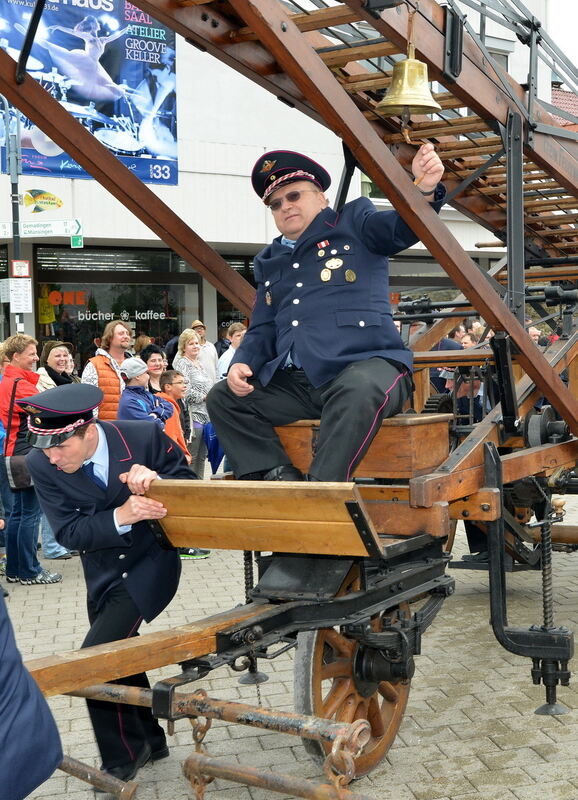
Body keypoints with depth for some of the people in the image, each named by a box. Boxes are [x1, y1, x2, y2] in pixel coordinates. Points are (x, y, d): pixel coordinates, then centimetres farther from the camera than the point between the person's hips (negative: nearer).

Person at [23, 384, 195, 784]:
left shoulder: (145, 437, -25)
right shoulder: (41, 464, -18)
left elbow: (187, 480, -10)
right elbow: (68, 532, -18)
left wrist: (155, 481, -33)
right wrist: (120, 517, -35)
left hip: (150, 565, -4)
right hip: (103, 573, 5)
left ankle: (123, 757, 7)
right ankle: (149, 740, 41)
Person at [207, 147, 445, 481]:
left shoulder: (353, 223, 10)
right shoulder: (269, 262, 24)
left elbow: (403, 227, -8)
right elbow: (263, 330, 22)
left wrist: (425, 189, -30)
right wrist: (242, 364, 0)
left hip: (366, 366, -6)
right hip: (296, 384, 6)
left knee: (358, 390, -38)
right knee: (223, 399, -3)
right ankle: (277, 477, -15)